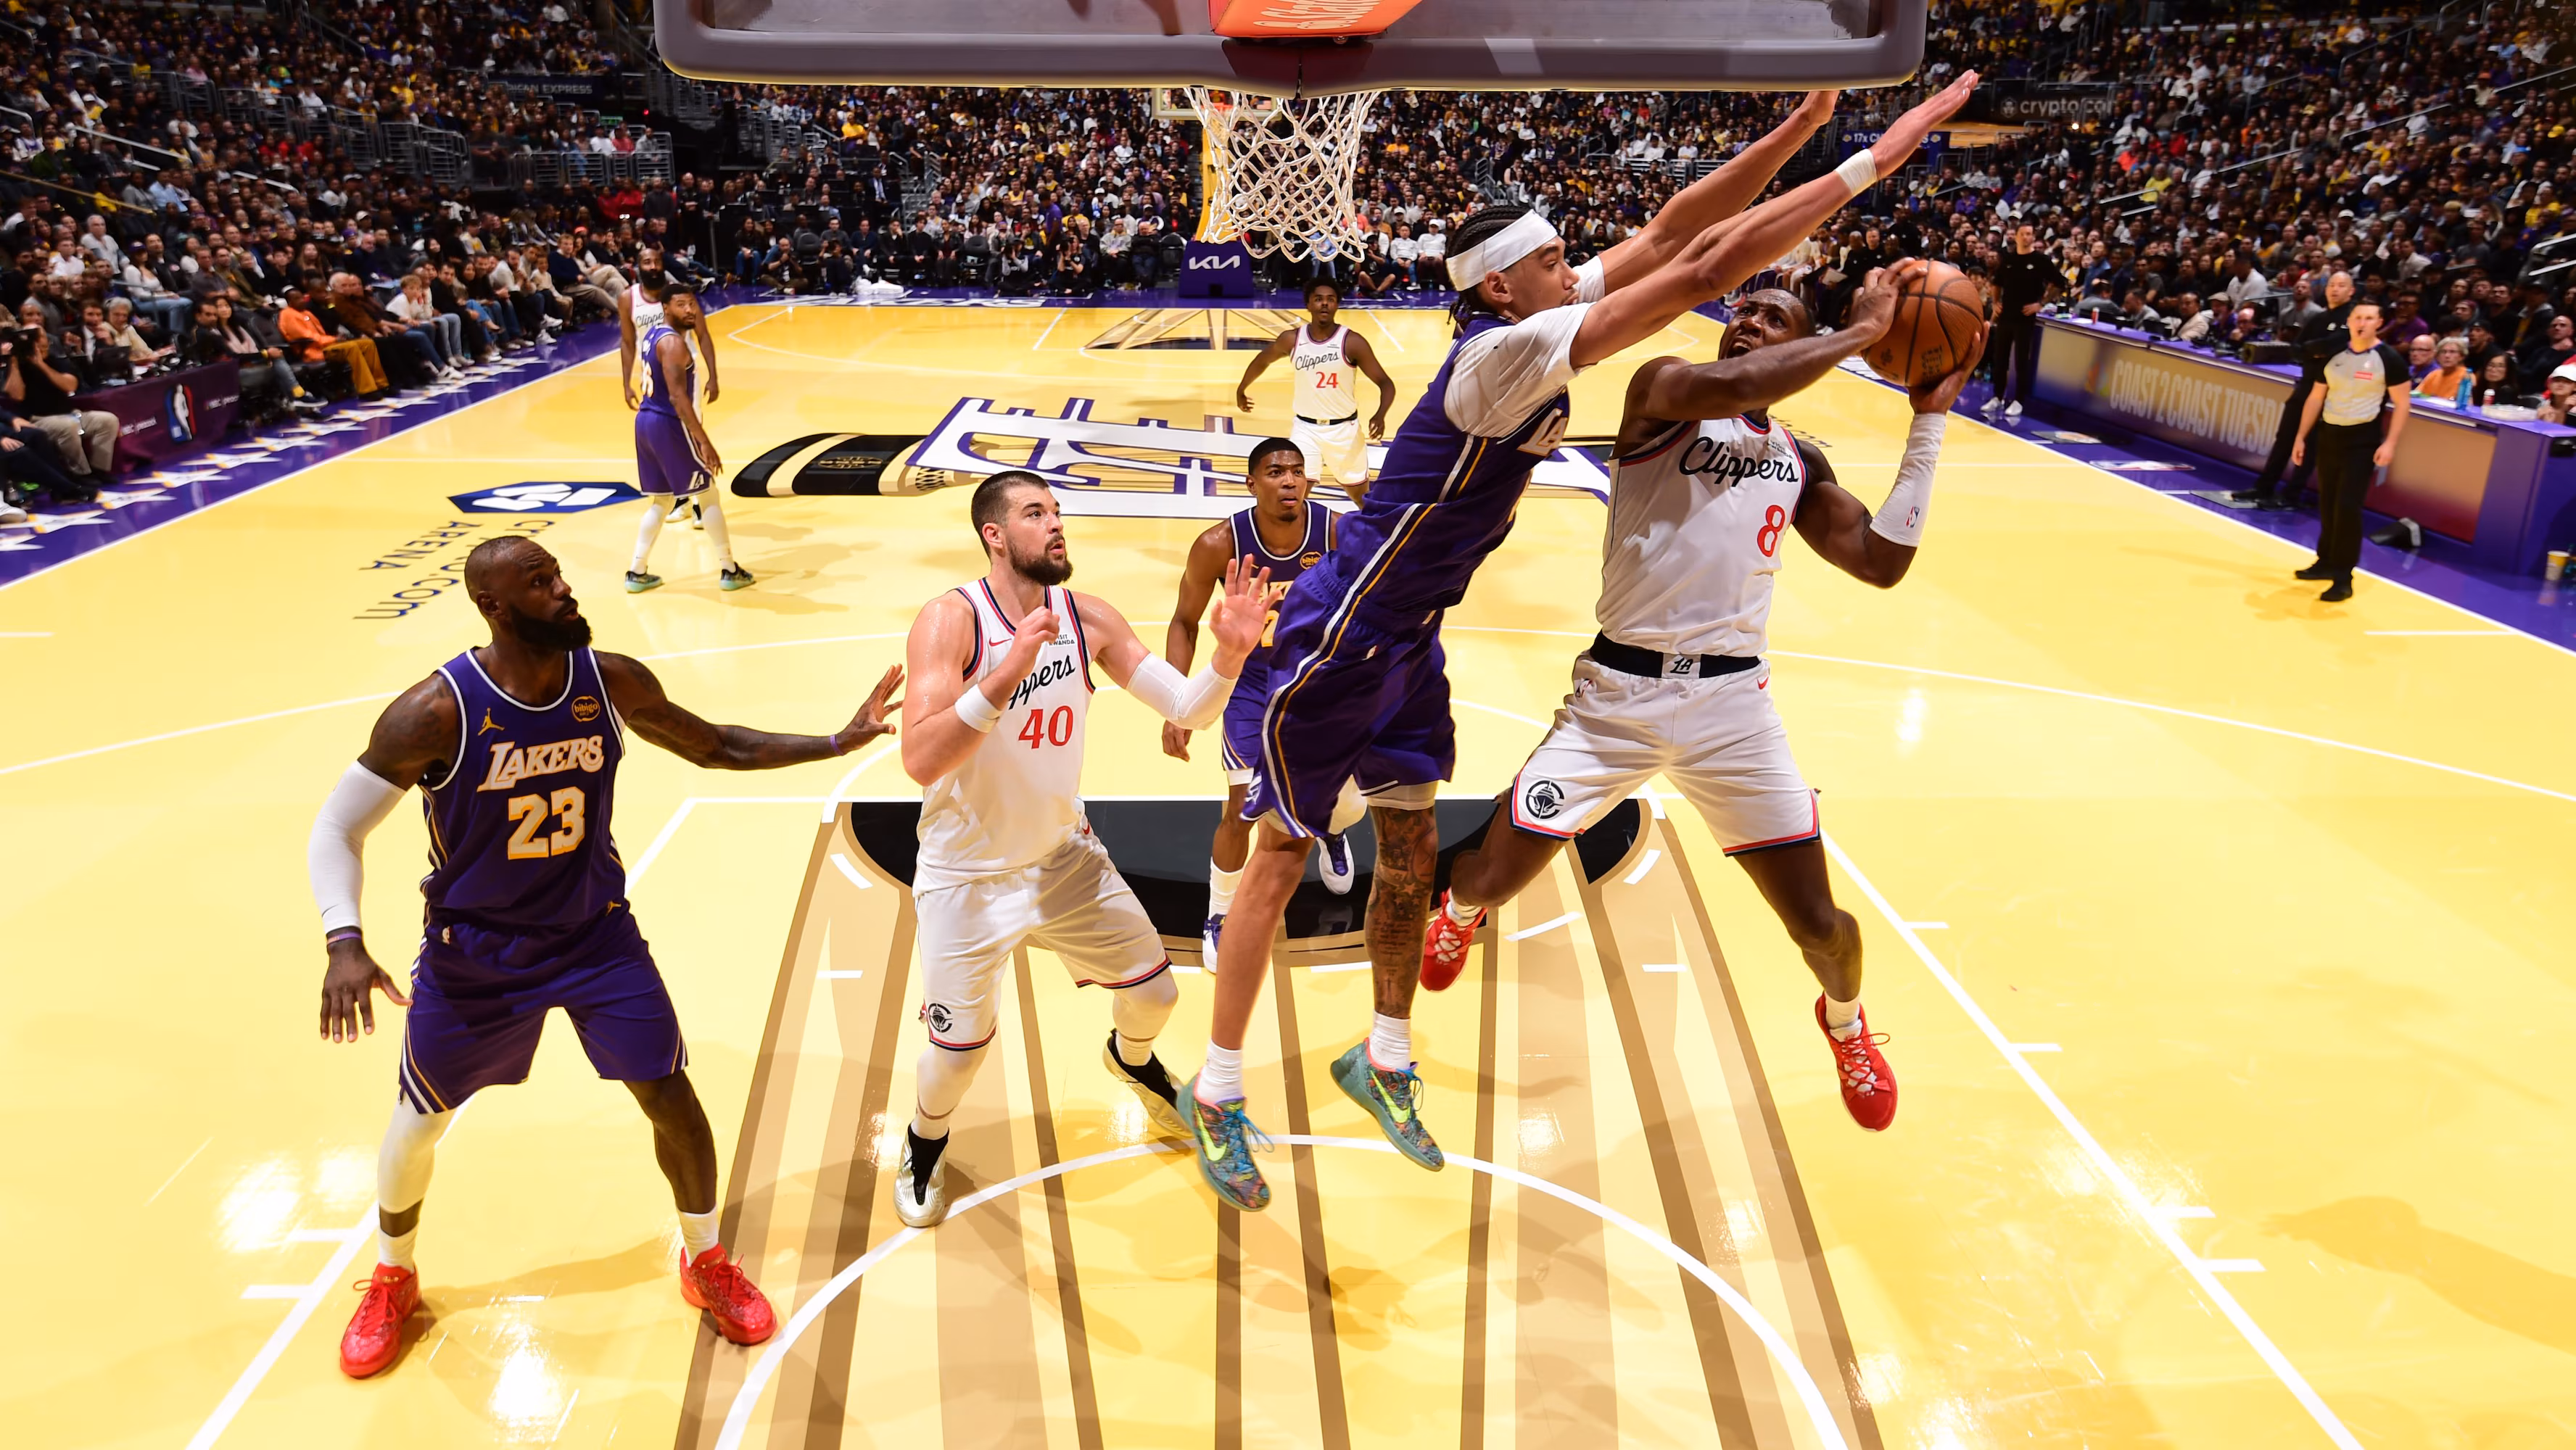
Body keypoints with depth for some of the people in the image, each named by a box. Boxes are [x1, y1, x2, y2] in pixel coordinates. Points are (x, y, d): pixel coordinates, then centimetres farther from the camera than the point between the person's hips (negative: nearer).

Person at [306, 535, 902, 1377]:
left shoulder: (612, 683, -13)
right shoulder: (436, 712, -24)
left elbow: (715, 748, 2)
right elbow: (337, 828, -15)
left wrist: (837, 743, -6)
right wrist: (345, 943, -31)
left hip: (596, 932, 2)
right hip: (473, 951, -2)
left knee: (675, 1101, 2)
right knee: (418, 1124, 13)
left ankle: (706, 1265, 27)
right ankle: (392, 1279, 44)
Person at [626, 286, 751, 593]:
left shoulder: (655, 332, 13)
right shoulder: (673, 342, -18)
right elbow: (678, 397, -25)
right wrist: (704, 441, -27)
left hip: (646, 420, 9)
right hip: (667, 425, -9)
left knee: (660, 500, 17)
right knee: (709, 496, 2)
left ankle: (637, 573, 16)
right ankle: (729, 571, 8)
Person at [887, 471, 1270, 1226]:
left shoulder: (1088, 618, -8)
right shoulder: (950, 620, -22)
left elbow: (1186, 710, -8)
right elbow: (921, 762, -34)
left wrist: (1230, 655, -27)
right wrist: (1005, 676, -46)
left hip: (1064, 854, 5)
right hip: (968, 872, -4)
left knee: (1154, 990, 12)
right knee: (960, 1046, 0)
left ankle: (1132, 1059, 49)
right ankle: (925, 1142, 36)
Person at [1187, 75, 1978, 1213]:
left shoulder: (1531, 322, 2)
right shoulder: (1504, 348, -24)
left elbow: (1665, 236, 3)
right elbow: (1701, 270, -28)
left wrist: (1797, 129, -6)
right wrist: (1869, 163, -23)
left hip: (1410, 640, 9)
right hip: (1342, 639, -9)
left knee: (1411, 849, 15)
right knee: (1280, 861, 2)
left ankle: (1384, 1062, 34)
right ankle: (1216, 1093, 18)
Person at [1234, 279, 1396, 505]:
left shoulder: (1352, 342, -15)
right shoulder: (1292, 339, -6)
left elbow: (1385, 383, -14)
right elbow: (1263, 360, 15)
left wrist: (1380, 415, -33)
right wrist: (1242, 389, 28)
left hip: (1344, 428, -1)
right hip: (1306, 428, 1)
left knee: (1362, 496, 16)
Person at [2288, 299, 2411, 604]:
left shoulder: (2388, 358, -7)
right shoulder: (2334, 355, 6)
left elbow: (2401, 403, -6)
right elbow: (2316, 398, 13)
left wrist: (2390, 443, -15)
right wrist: (2301, 437, 10)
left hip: (2363, 440, -5)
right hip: (2328, 434, 5)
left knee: (2348, 506, -10)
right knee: (2326, 504, 10)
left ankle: (2343, 578, -7)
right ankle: (2326, 563, 24)